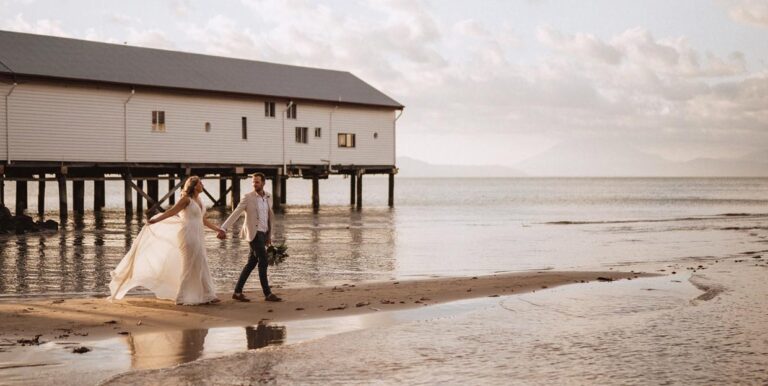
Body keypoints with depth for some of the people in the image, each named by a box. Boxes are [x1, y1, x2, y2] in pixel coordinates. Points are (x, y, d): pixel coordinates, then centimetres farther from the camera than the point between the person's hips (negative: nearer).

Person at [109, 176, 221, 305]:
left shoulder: (198, 201, 17)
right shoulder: (186, 199, -8)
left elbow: (203, 219, 25)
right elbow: (171, 212, -16)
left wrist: (217, 229, 30)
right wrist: (156, 220, -27)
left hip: (197, 237, 8)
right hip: (188, 235, -8)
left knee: (200, 266, 7)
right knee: (189, 266, -5)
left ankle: (206, 296, 10)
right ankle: (183, 297, 2)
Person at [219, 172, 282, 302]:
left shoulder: (268, 197, 10)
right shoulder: (248, 197, -8)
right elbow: (235, 214, -14)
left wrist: (269, 235, 17)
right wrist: (223, 229, -23)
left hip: (263, 233, 7)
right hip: (254, 233, -7)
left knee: (251, 263, 7)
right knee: (263, 262, -10)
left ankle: (238, 292, 12)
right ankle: (268, 294, -6)